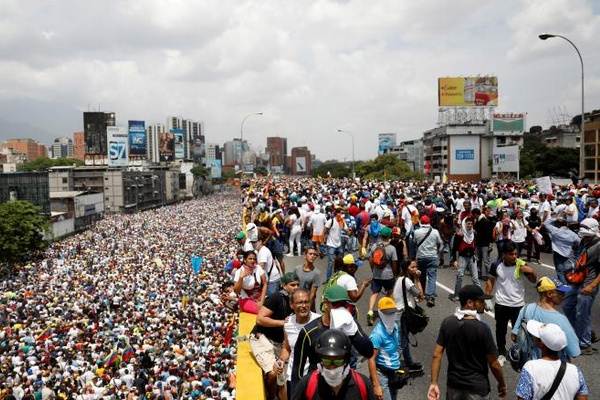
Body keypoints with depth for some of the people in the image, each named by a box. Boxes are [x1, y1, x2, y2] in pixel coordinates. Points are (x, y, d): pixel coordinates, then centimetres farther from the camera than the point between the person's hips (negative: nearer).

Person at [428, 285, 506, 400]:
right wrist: (502, 384, 3)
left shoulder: (447, 322, -8)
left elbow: (437, 354, -7)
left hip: (453, 383, 4)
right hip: (477, 387, -4)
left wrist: (434, 383, -3)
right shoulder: (482, 328, -22)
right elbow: (493, 364, -14)